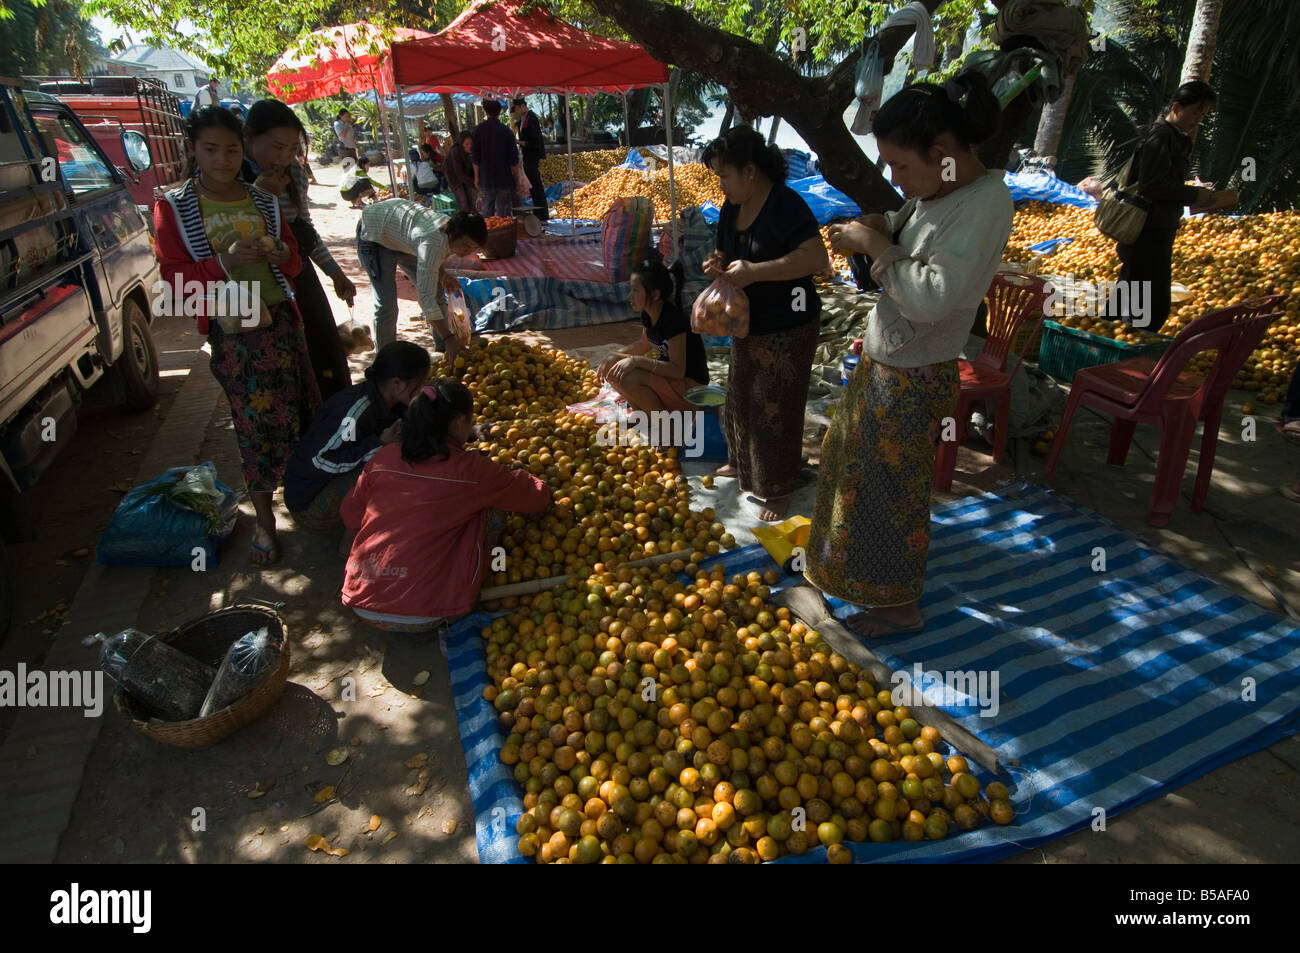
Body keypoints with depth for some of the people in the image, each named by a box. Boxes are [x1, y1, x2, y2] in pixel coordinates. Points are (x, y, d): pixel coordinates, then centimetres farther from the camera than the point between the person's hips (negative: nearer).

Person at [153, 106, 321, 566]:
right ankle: (264, 520, 14)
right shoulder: (173, 207, -2)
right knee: (254, 422, 1)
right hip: (230, 331, -3)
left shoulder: (264, 202, 8)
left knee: (301, 410, 5)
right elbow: (176, 275, -7)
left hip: (280, 321, 3)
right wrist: (224, 261, -22)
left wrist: (281, 254, -12)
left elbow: (294, 264, 12)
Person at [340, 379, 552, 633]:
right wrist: (519, 477, 26)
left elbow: (350, 517, 13)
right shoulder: (471, 470, -10)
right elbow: (538, 496, 3)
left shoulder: (383, 458, 1)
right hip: (422, 618, -5)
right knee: (491, 506, 8)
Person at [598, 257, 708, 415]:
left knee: (629, 379, -28)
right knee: (613, 372, -2)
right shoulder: (648, 314, 0)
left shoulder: (673, 319, -24)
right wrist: (614, 356, 4)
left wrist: (635, 360, -30)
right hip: (667, 377, 9)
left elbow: (678, 369, -26)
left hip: (691, 389, -9)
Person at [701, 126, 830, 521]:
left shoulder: (786, 204, -22)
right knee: (740, 396, 20)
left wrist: (754, 271, -33)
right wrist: (718, 264, -7)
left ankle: (779, 489, 16)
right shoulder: (731, 208, 4)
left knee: (776, 408, 0)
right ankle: (741, 462, 42)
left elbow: (817, 258, -32)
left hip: (786, 328, -8)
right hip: (747, 322, 9)